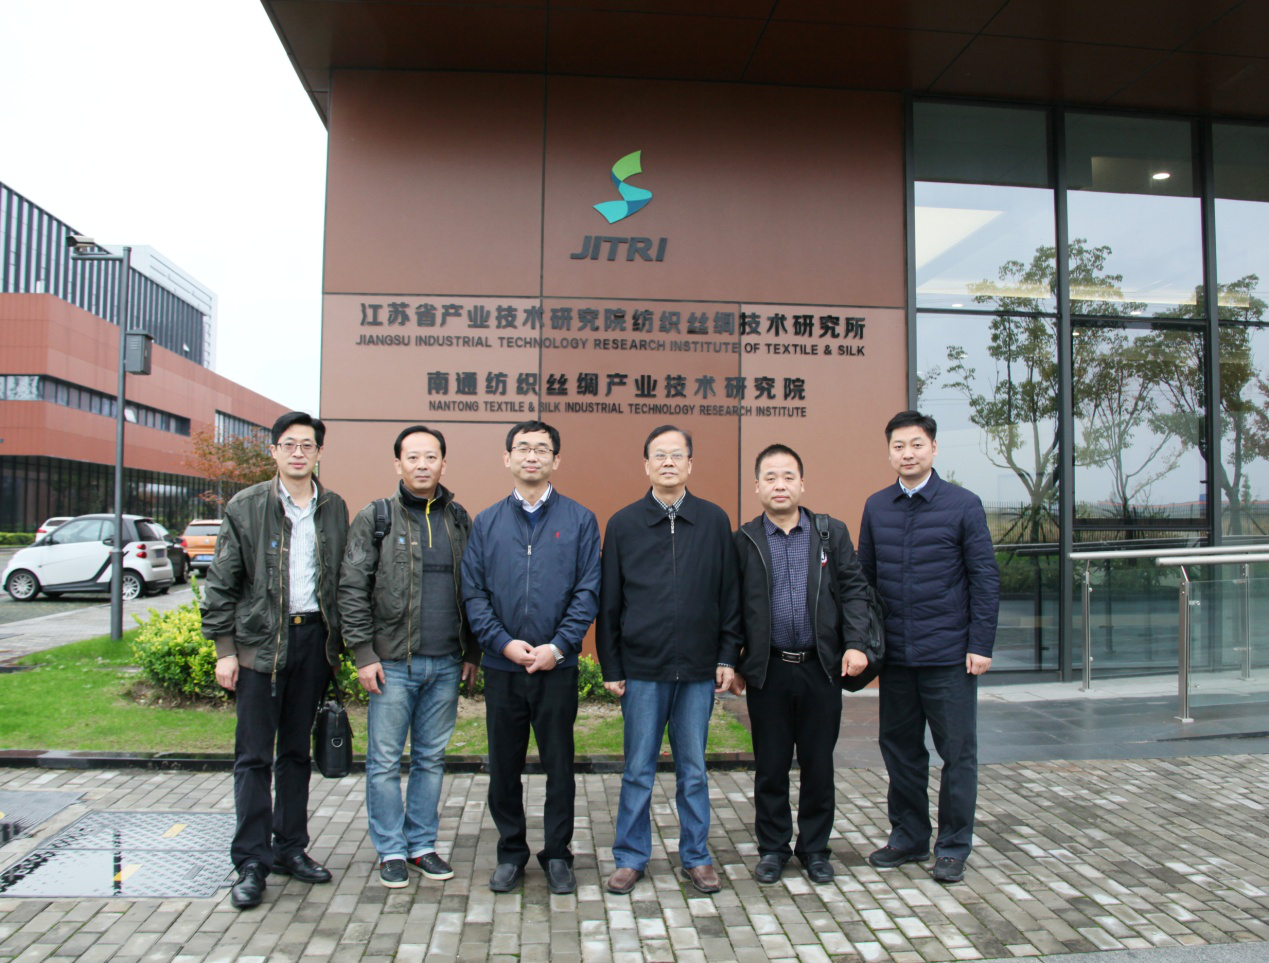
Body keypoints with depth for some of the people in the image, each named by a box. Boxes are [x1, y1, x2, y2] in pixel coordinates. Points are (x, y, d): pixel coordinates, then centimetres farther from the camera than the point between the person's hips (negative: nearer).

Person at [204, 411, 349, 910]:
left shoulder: (335, 509, 6)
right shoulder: (246, 507, -2)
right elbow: (221, 583, -1)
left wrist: (339, 642, 5)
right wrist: (224, 649, -5)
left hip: (314, 638, 3)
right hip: (261, 642, -3)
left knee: (297, 751, 13)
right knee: (254, 755, 1)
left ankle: (290, 848, 25)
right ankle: (252, 862, 11)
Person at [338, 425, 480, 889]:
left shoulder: (459, 520, 8)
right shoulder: (375, 518, -2)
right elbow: (352, 589, -4)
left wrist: (473, 650, 7)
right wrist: (363, 653, -9)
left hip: (446, 663, 3)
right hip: (393, 662, -3)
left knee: (431, 758, 12)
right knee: (385, 760, 5)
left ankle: (423, 845, 25)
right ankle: (391, 850, 19)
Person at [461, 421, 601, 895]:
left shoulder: (579, 520, 2)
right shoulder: (486, 523, 7)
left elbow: (588, 591, -3)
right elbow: (473, 593, 2)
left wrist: (557, 646, -12)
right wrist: (503, 642, -10)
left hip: (557, 666, -1)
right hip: (502, 667, 2)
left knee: (559, 765, 8)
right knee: (504, 766, 11)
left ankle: (557, 854, 25)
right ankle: (511, 852, 28)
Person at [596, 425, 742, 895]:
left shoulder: (714, 520, 4)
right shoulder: (623, 524, 2)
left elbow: (729, 594, 6)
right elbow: (609, 601, 3)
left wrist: (727, 657, 2)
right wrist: (610, 667, 1)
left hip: (698, 669, 1)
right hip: (642, 668, -1)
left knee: (693, 770, 11)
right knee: (638, 771, 8)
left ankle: (696, 856, 26)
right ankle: (631, 857, 23)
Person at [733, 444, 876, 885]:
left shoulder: (832, 532, 5)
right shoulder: (744, 541, 2)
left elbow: (854, 590, 3)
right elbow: (732, 605, 3)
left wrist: (856, 643, -8)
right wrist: (733, 663, 1)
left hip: (822, 667, 1)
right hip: (768, 670, -1)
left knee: (818, 765, 10)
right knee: (770, 766, 9)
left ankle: (815, 848, 27)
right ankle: (772, 848, 25)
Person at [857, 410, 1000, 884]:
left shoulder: (963, 504, -4)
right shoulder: (876, 507, 6)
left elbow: (985, 577, -4)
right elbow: (865, 576, 10)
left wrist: (980, 644, -9)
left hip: (949, 654, -3)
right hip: (895, 654, 4)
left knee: (957, 753, 6)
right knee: (900, 750, 13)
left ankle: (953, 848, 21)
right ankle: (909, 837, 29)